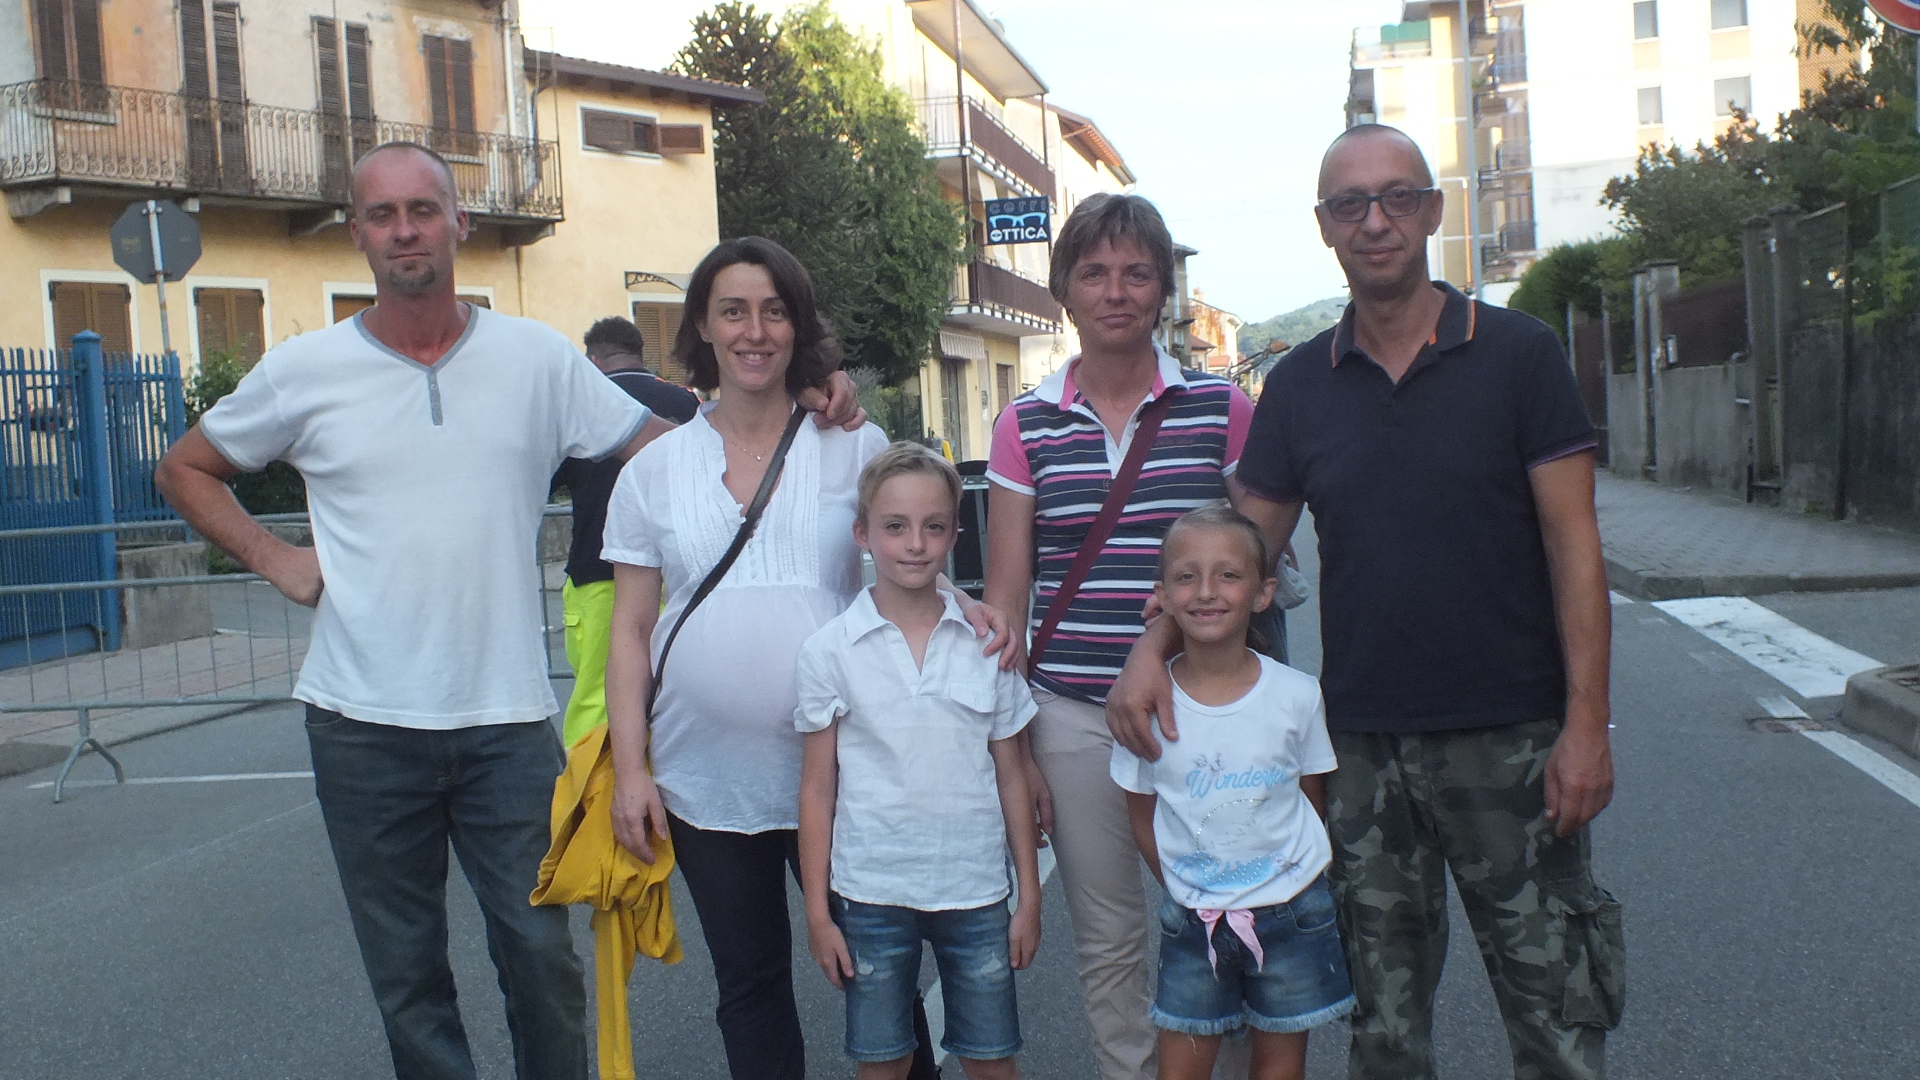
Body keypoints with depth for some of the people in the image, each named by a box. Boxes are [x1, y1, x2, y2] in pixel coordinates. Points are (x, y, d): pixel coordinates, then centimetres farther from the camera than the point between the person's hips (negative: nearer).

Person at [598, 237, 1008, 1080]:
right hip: (706, 781, 2)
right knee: (749, 983, 15)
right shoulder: (656, 469, 5)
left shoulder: (856, 447, 1)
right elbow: (630, 630, 6)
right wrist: (630, 770, -1)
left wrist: (969, 611, -17)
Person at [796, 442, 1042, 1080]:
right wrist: (817, 912, -1)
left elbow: (1010, 777, 4)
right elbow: (818, 789, 0)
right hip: (871, 894, -1)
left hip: (976, 890, 1)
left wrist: (1030, 896, 4)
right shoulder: (829, 651, -4)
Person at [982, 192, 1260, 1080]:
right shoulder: (1026, 424, 2)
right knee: (1105, 940, 11)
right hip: (1074, 717, 1)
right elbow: (1005, 592, 4)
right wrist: (1010, 744, 1)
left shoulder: (1223, 409, 0)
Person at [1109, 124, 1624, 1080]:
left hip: (1510, 739, -2)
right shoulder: (1298, 385, 6)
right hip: (1362, 747, 3)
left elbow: (1572, 544, -4)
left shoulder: (1516, 354, -3)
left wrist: (1586, 721, -11)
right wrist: (1153, 645, -6)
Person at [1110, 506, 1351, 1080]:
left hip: (1292, 913, 0)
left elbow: (1314, 801, 3)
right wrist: (1187, 890, -2)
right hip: (1192, 920, 0)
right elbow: (1143, 820, 1)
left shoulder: (1297, 695, -10)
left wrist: (1301, 887, -1)